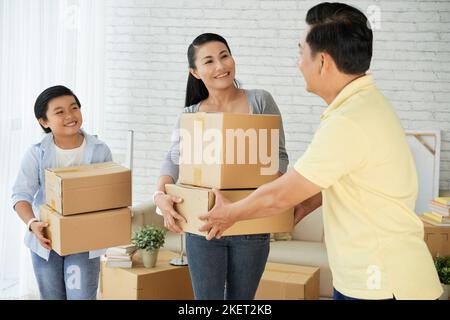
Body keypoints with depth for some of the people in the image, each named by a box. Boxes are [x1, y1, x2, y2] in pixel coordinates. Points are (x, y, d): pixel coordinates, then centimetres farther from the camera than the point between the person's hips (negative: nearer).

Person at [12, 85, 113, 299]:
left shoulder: (99, 151, -7)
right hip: (46, 239, 1)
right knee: (51, 296, 16)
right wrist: (32, 223, -32)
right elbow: (21, 194, -14)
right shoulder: (37, 154, -10)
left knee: (82, 296, -5)